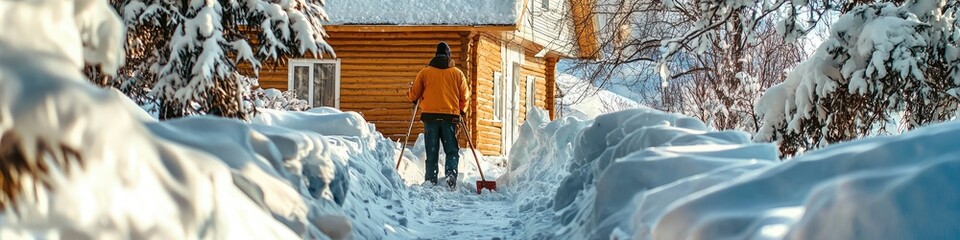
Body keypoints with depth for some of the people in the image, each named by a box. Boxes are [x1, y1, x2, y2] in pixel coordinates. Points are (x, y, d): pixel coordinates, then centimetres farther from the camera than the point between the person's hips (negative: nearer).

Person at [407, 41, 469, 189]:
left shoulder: (425, 72, 5)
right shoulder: (458, 73, 6)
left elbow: (413, 95, 9)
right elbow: (464, 96, 9)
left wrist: (413, 98, 32)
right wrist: (461, 111, 27)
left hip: (430, 116, 0)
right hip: (450, 116, 0)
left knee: (432, 153, 6)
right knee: (452, 151, 5)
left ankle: (430, 181, 2)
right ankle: (451, 174, -18)